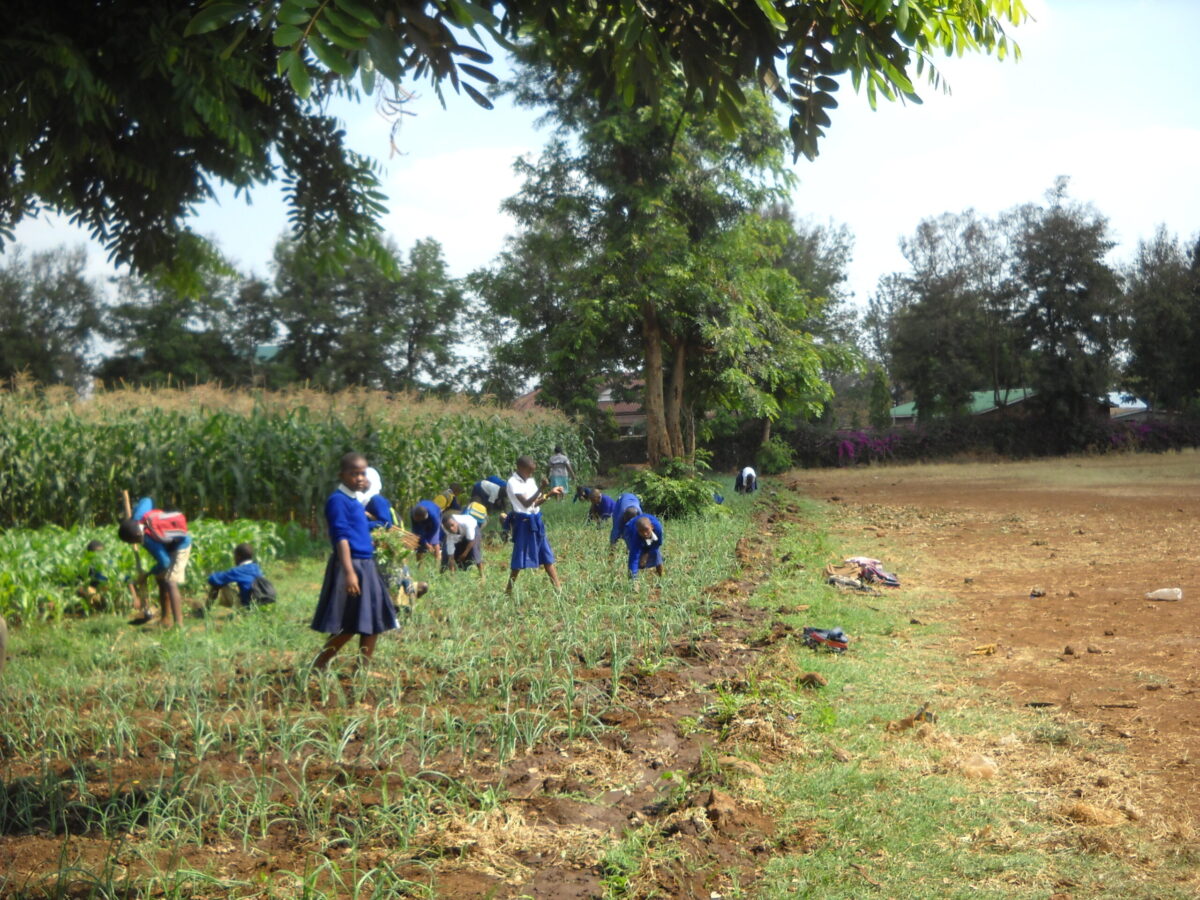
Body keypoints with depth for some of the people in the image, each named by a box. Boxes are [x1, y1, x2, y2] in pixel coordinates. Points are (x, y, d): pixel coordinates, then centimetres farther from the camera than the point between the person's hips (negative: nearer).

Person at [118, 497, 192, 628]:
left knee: (170, 583, -21)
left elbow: (164, 563, -28)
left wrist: (147, 574, -12)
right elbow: (146, 500, 0)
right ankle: (166, 620, 21)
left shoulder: (149, 541, -37)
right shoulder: (139, 516, -21)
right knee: (161, 581, 12)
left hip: (179, 548, -10)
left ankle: (178, 623, -27)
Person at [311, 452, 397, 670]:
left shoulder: (356, 501, 15)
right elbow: (341, 537, -21)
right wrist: (349, 572, -27)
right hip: (350, 565, -9)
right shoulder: (338, 500, -13)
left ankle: (363, 669, 18)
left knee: (374, 622, 11)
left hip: (366, 566, 9)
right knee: (347, 626, -5)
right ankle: (318, 667, 5)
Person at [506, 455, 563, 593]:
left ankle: (558, 588, 12)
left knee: (547, 556, 8)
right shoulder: (513, 482, -13)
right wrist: (541, 489, -30)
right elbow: (526, 503, -22)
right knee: (519, 560, -1)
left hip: (535, 521, 8)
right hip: (523, 522, -8)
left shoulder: (530, 481, 11)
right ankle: (509, 591, 12)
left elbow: (536, 502, 11)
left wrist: (550, 494, -3)